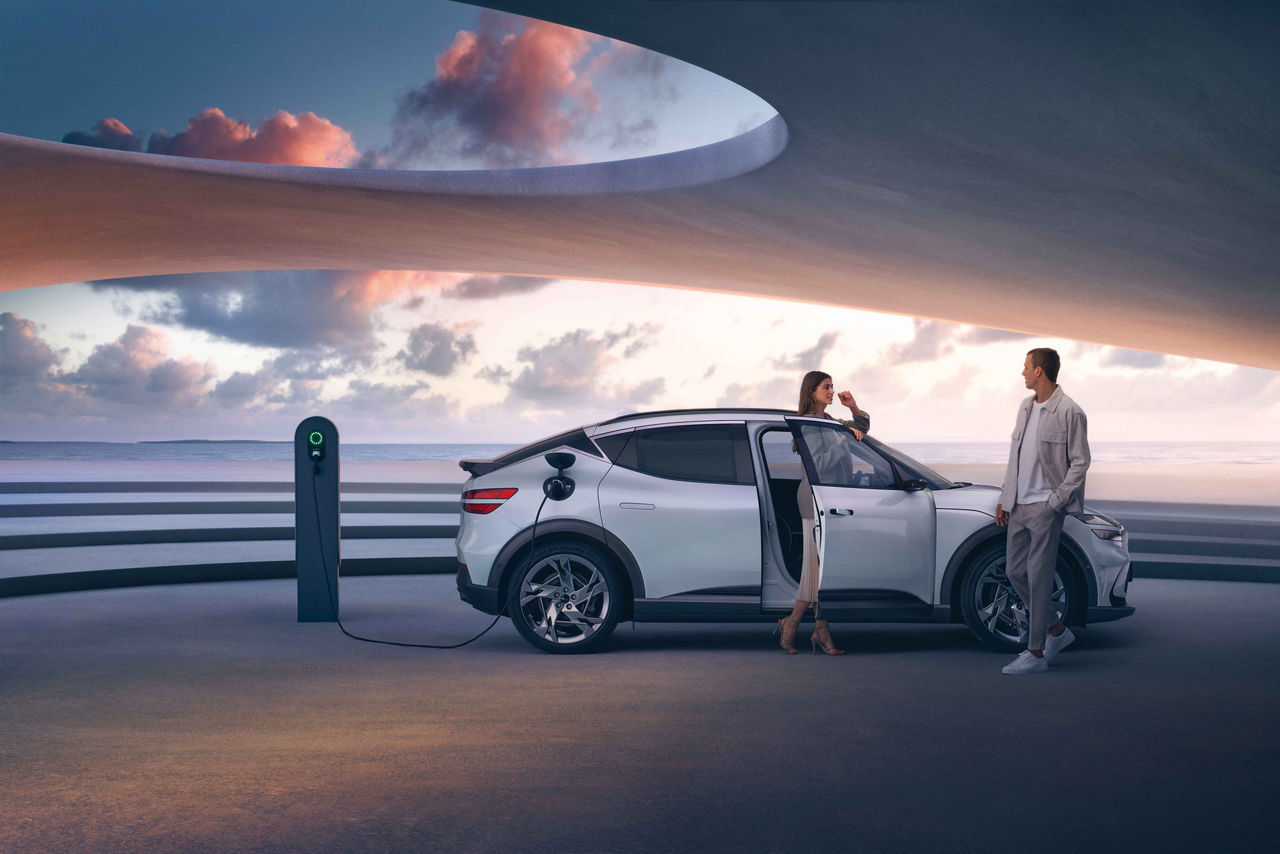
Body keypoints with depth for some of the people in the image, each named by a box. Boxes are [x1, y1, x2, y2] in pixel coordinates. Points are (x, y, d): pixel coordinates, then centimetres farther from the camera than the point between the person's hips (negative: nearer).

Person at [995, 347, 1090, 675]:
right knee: (1015, 572, 11)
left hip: (1045, 507, -8)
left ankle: (1036, 653, 3)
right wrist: (1005, 499, 16)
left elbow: (1080, 462, -10)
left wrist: (1055, 502, -14)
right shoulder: (1026, 407, 13)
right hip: (1019, 505, 8)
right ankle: (1056, 630, 28)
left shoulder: (1070, 412, -11)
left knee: (1038, 577, -5)